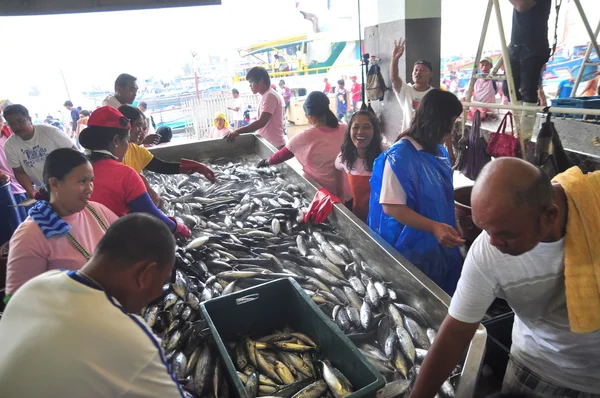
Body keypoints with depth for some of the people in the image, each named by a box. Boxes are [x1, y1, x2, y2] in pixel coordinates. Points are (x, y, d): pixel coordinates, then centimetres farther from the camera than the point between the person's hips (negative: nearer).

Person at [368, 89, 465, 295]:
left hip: (440, 245, 8)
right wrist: (433, 227, -31)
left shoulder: (439, 151, 4)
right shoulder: (400, 156, -22)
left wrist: (452, 227, 12)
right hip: (412, 249, -8)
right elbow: (391, 207, -25)